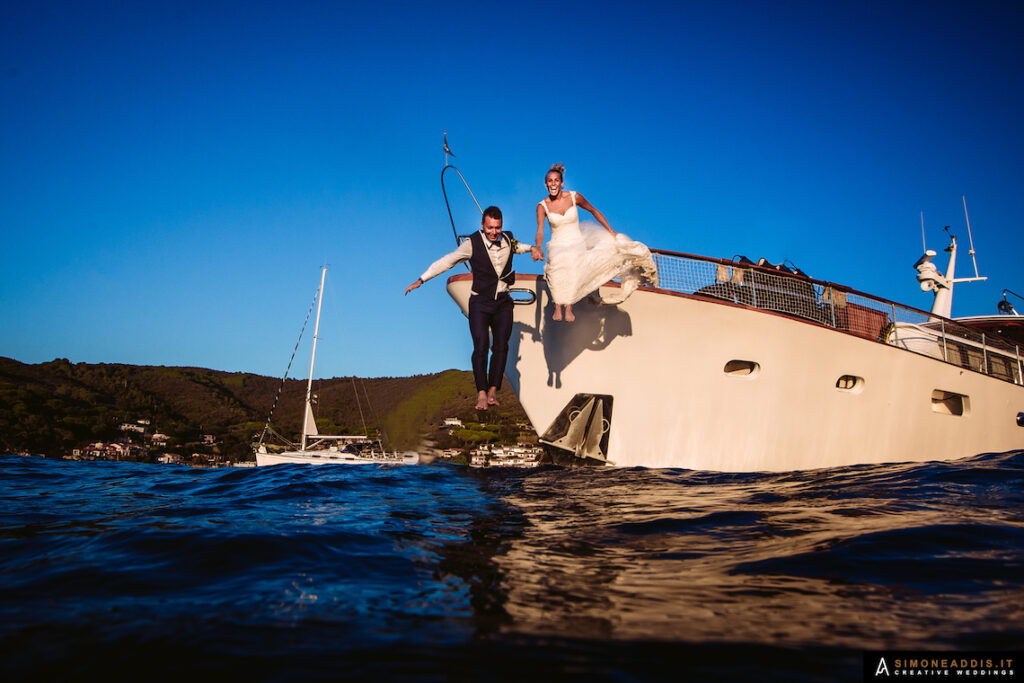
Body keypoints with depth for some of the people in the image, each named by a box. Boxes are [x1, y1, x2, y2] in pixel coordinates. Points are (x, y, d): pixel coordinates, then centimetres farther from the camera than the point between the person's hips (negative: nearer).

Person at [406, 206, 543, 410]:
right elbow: (447, 261, -4)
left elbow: (516, 247, 28)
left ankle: (493, 390, 3)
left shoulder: (508, 239, 2)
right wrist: (421, 280, -5)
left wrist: (532, 248, 7)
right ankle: (481, 393, -9)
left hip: (503, 303, 3)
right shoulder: (472, 244, -10)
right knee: (480, 347, -13)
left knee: (501, 346, -5)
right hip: (480, 303, -3)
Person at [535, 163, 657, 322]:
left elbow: (594, 211, 13)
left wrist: (611, 231, 8)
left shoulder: (574, 197, -1)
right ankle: (558, 306, -38)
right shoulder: (542, 206, -4)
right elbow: (540, 231, -16)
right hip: (558, 246, -2)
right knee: (558, 262, -38)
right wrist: (538, 248, -38)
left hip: (577, 244, 2)